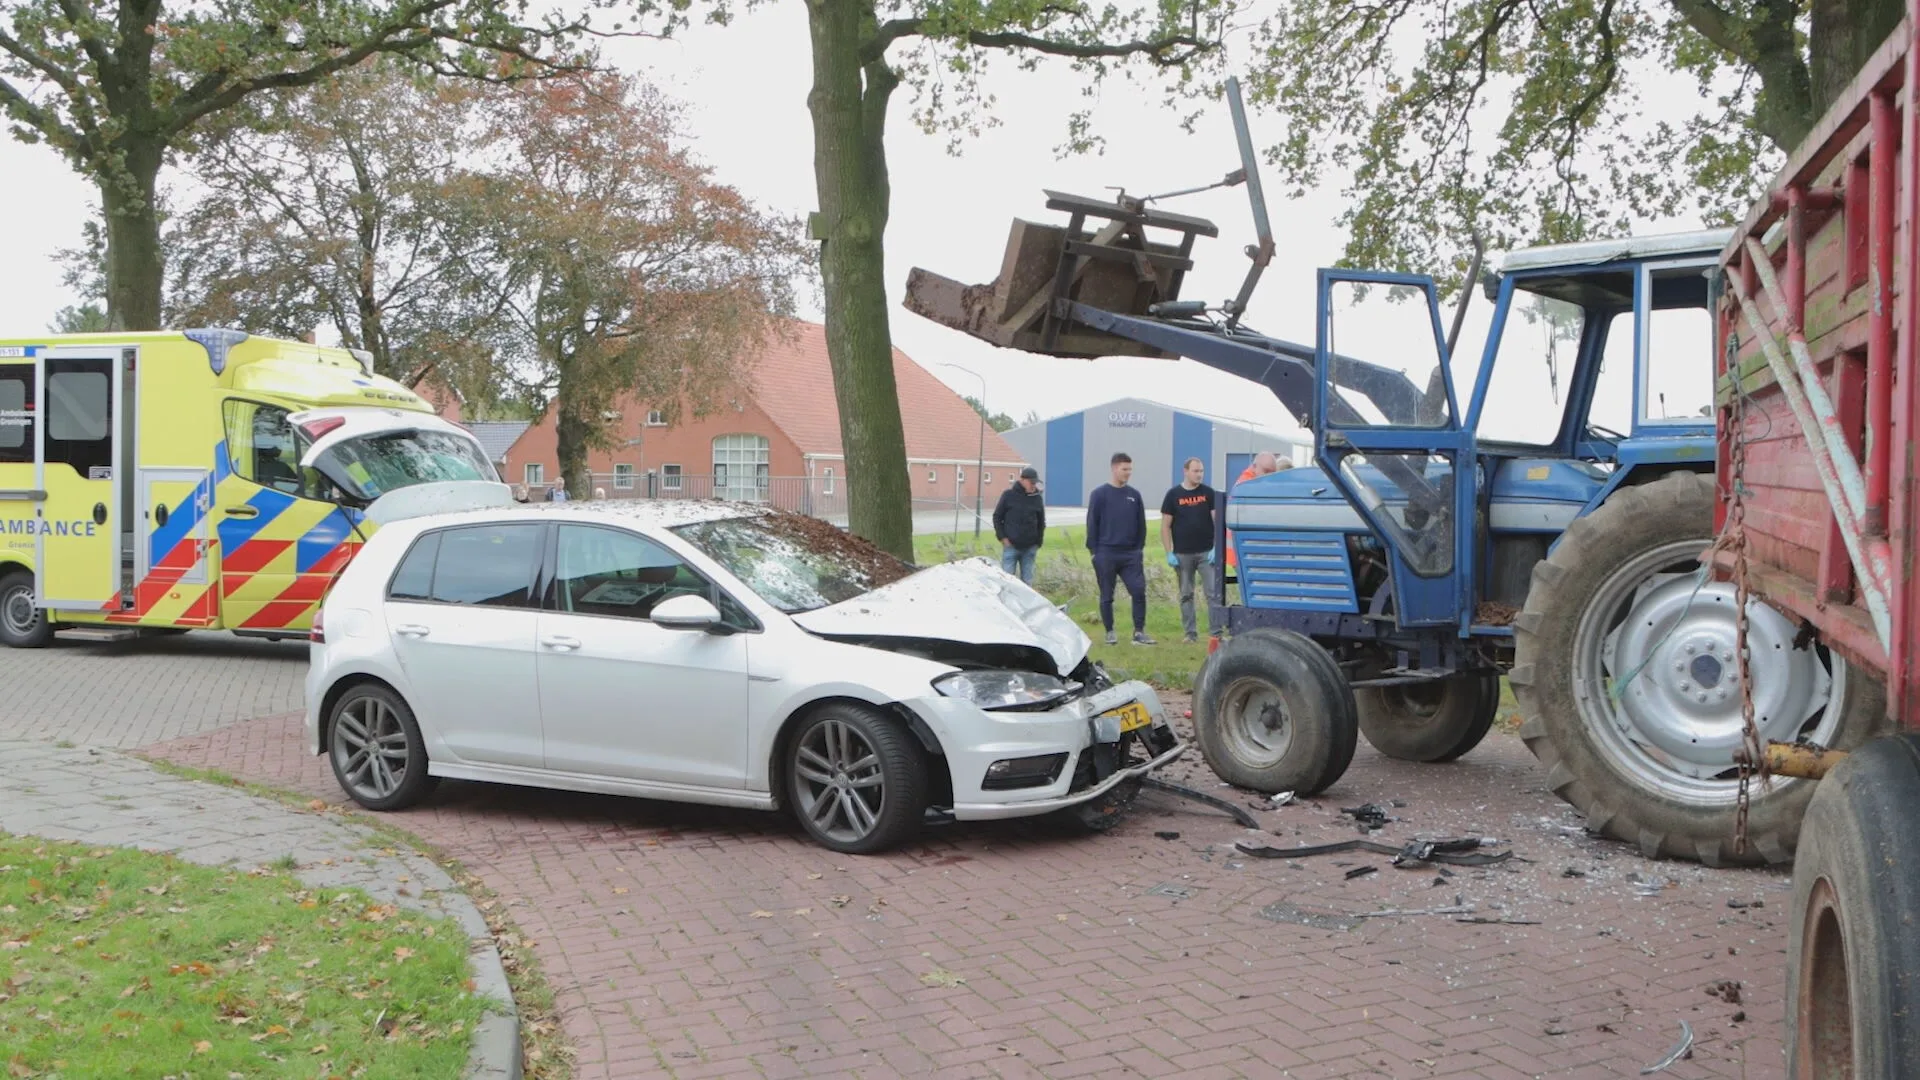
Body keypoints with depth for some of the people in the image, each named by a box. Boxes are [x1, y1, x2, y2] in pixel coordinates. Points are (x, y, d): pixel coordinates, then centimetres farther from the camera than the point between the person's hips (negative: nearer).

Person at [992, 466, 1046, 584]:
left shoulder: (1037, 498, 6)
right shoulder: (1009, 495, -2)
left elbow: (1041, 522, 15)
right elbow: (997, 517, 2)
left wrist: (1038, 542, 9)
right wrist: (1002, 537, -5)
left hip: (1030, 548, 3)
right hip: (1011, 545, -3)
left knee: (1027, 580, 6)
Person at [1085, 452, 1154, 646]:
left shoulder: (1134, 495, 9)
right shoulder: (1100, 494, -1)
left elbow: (1141, 524, 13)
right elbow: (1092, 524, -1)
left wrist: (1139, 548, 7)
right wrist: (1094, 551, -6)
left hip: (1131, 554, 2)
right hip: (1106, 554, -2)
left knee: (1139, 591, -7)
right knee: (1106, 596, 4)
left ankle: (1139, 632, -1)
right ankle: (1109, 632, 15)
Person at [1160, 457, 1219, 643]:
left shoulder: (1208, 493, 4)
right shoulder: (1173, 494, 1)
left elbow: (1217, 521, 3)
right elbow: (1165, 525, 2)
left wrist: (1215, 548, -7)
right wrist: (1169, 553, -5)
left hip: (1206, 552, 0)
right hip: (1182, 554, 0)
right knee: (1186, 595, 5)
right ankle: (1191, 633, 13)